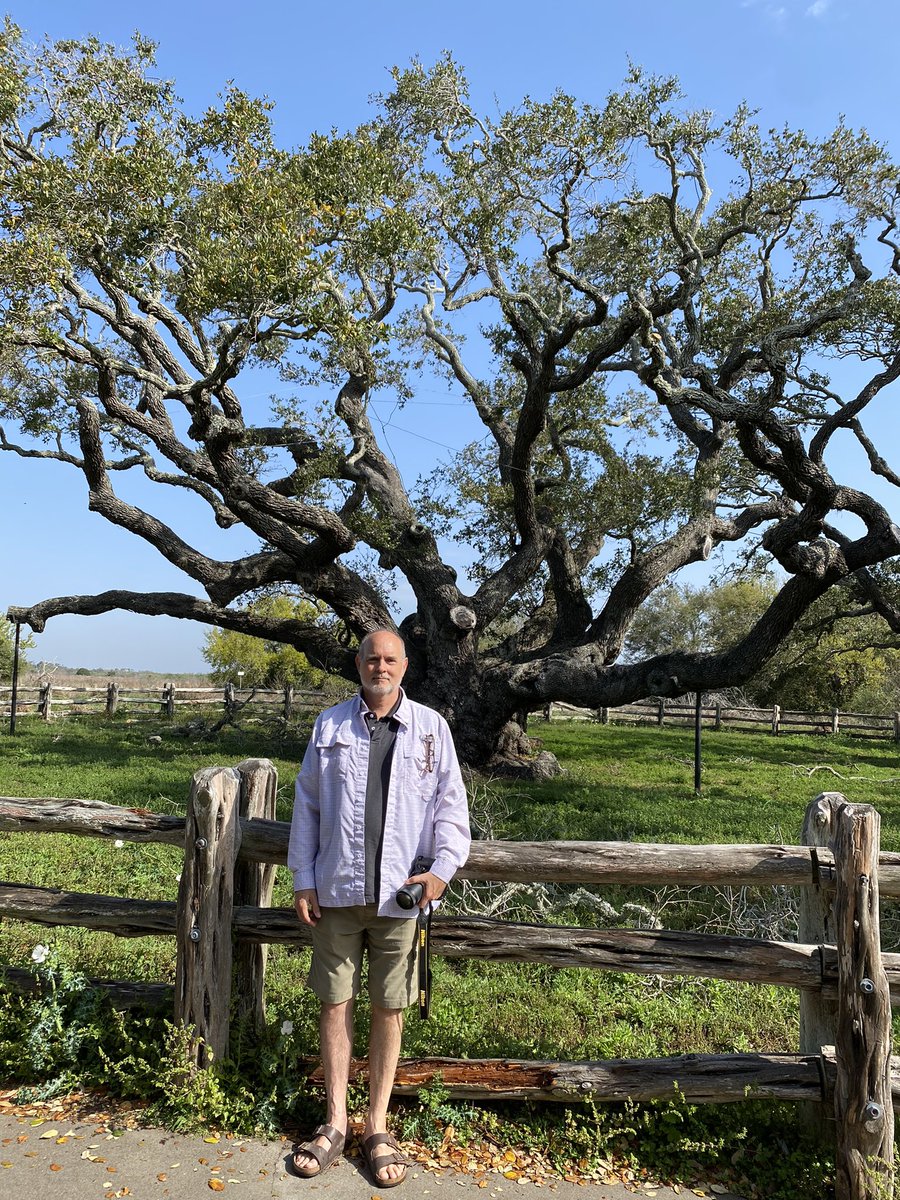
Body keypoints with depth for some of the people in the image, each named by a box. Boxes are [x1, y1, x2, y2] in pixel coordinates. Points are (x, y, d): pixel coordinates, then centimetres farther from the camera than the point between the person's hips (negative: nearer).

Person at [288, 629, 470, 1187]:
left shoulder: (431, 727, 0)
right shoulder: (330, 726, 3)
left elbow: (451, 804, 1)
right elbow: (307, 804, 6)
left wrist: (443, 867, -12)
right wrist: (303, 879, 3)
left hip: (399, 893, -1)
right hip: (337, 890, 1)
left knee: (389, 1009, 10)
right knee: (335, 1003, 10)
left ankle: (378, 1126, 26)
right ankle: (336, 1122, 27)